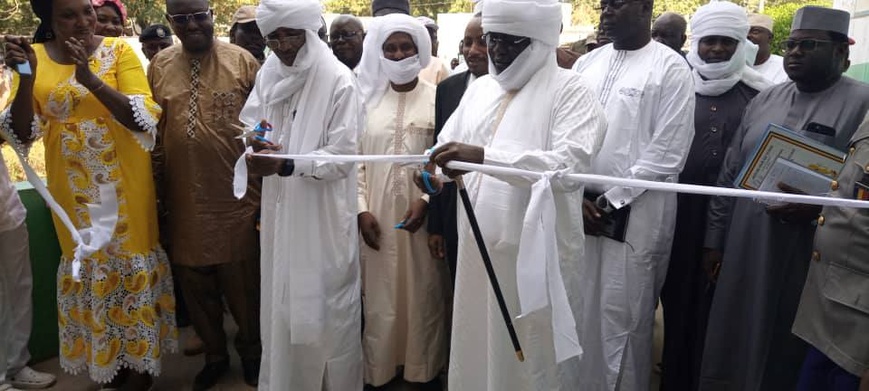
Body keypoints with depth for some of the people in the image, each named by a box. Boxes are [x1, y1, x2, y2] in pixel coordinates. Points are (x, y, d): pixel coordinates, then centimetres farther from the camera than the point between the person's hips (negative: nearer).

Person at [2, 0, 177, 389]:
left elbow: (144, 118, -15)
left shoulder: (119, 50, -6)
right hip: (73, 190, 2)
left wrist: (91, 79, -26)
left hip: (124, 185, -2)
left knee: (131, 260, 6)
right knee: (87, 264, 12)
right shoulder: (36, 56, 1)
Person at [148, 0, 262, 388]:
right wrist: (157, 194, 9)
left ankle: (251, 353, 32)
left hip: (236, 197, -3)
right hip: (185, 200, 3)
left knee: (243, 283, 10)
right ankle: (214, 355, 36)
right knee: (196, 285, 15)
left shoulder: (242, 60, -4)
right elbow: (154, 134, 9)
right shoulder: (158, 66, 4)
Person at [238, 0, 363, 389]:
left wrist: (286, 164, -28)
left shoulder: (339, 81, -14)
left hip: (323, 214, -6)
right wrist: (258, 143, -14)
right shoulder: (268, 73, 6)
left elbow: (342, 157, -16)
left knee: (324, 305, 4)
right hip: (281, 208, 6)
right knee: (281, 297, 16)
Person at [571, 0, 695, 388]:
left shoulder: (670, 67, -5)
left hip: (636, 212, -4)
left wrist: (609, 201, -10)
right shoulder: (586, 63, 11)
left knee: (622, 316, 3)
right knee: (578, 309, 10)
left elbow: (667, 152, -10)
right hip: (579, 206, 5)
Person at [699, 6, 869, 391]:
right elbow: (729, 174, 11)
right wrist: (714, 239, 10)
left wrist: (819, 208, -23)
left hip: (810, 261, -4)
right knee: (732, 344, 12)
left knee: (788, 354, 9)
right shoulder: (765, 99, 10)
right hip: (744, 251, 5)